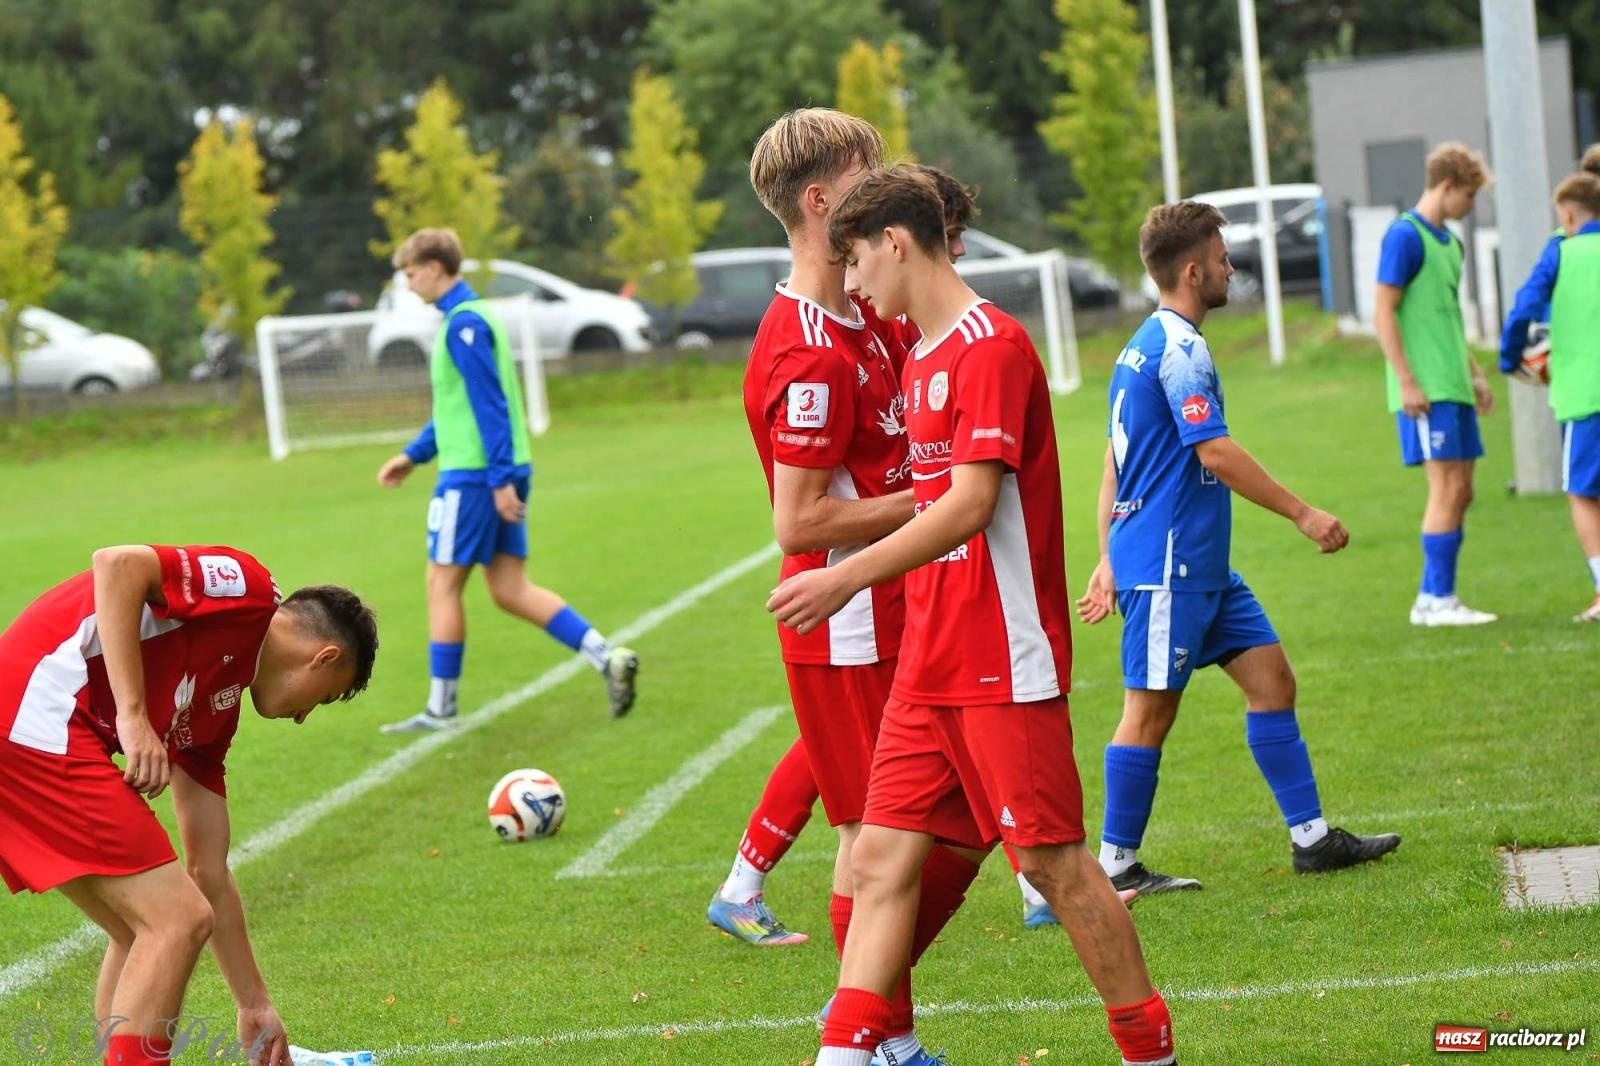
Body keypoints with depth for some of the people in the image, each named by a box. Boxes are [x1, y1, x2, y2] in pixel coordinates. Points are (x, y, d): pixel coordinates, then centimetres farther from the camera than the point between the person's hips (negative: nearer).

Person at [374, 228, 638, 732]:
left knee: (443, 583, 0)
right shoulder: (472, 317, 18)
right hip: (501, 473, 9)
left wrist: (500, 477, -21)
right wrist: (413, 454, 27)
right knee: (509, 589, 8)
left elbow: (488, 403, -19)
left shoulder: (463, 323, -13)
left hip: (473, 475, -9)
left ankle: (441, 710, 5)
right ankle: (606, 657, -1)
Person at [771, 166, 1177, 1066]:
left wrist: (851, 577, -25)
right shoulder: (922, 358, 15)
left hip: (1007, 666, -9)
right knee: (882, 857, 2)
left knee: (1054, 861, -1)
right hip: (930, 666, 9)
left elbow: (972, 502, -22)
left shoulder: (992, 346, -14)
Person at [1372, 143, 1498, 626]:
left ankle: (1437, 596, 13)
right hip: (1425, 391, -9)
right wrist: (1406, 382, -18)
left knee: (1460, 492, 8)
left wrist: (1474, 373, 24)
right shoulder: (1405, 236, -11)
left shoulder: (1448, 241, 17)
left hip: (1453, 387, 9)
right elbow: (1383, 314, -15)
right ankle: (1434, 599, -5)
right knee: (1447, 488, -10)